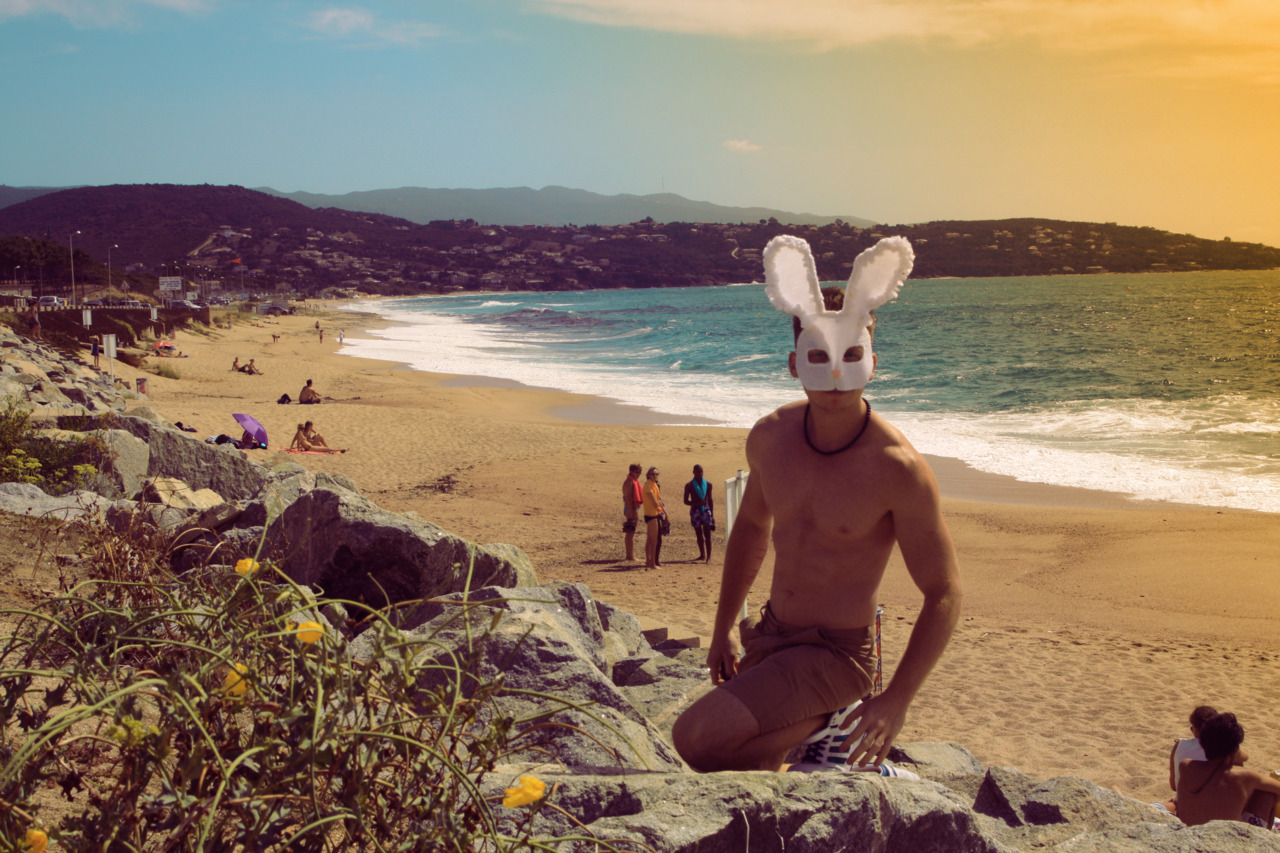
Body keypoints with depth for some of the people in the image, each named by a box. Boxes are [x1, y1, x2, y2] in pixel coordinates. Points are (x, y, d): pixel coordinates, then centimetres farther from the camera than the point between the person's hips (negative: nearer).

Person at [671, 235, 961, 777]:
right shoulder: (771, 437, -6)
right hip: (768, 633, 6)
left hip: (836, 655, -6)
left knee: (696, 739, -22)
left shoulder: (899, 469, -22)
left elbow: (943, 594, -15)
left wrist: (896, 701, -20)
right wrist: (722, 627, 16)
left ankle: (831, 728, -3)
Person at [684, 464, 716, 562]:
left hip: (706, 510, 0)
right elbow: (686, 501, -1)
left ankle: (708, 556, -9)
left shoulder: (708, 484, 7)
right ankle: (702, 554, 20)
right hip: (695, 511, 0)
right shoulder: (689, 485, 1)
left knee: (707, 534, -7)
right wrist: (697, 503, -17)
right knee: (699, 535, 7)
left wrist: (712, 515, 10)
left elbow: (710, 500, 13)